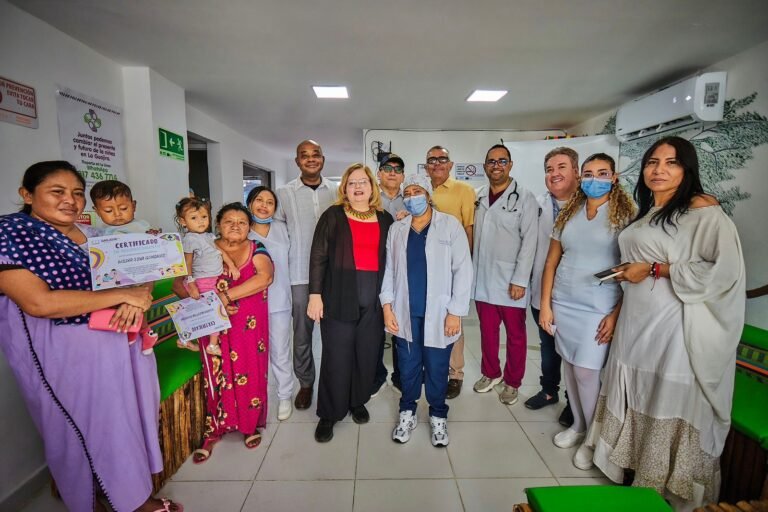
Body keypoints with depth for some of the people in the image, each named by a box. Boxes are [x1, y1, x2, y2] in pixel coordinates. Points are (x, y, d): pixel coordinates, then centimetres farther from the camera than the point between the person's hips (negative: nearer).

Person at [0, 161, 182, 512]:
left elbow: (134, 279, 10)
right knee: (82, 435, 9)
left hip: (119, 346, 6)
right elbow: (39, 302, -21)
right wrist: (123, 295, -20)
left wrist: (134, 303, -13)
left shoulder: (95, 236, 9)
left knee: (129, 424, 15)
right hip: (65, 357, -5)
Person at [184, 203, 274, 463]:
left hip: (250, 326, 0)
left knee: (250, 374, 5)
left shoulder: (257, 250, 0)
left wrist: (226, 295, -21)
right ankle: (213, 429, 25)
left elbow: (265, 277, -18)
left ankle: (251, 425, 26)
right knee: (217, 376, 6)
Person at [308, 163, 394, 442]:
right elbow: (318, 257, -3)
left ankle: (358, 402, 34)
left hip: (374, 301, 3)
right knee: (336, 358, 3)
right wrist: (315, 294, -9)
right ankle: (328, 414, 21)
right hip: (339, 299, -3)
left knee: (367, 355, 12)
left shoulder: (385, 220, 10)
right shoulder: (333, 216, 1)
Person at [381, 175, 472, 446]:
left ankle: (438, 416, 33)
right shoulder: (396, 229, 8)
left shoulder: (450, 225, -3)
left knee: (437, 368, 10)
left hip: (439, 313, -2)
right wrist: (387, 306, -1)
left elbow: (463, 269, -5)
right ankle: (407, 412, 35)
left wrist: (456, 312, -9)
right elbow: (389, 269, 7)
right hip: (405, 312, 3)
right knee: (408, 366, 14)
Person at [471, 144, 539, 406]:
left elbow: (529, 241, -9)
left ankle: (512, 382, 28)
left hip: (510, 281, -3)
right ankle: (490, 373, 36)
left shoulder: (524, 198, -5)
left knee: (515, 335, 10)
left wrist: (519, 280, -14)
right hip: (482, 278, 4)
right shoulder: (479, 196, 7)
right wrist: (471, 270, 3)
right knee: (487, 331, 16)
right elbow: (473, 235, 8)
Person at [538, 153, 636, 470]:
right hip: (563, 304, 4)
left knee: (586, 372, -3)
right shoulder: (568, 214, 7)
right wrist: (545, 305, 2)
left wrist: (616, 314, -14)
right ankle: (578, 425, 34)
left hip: (599, 309, -4)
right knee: (570, 367, 13)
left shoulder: (625, 215, -4)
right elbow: (551, 262, 6)